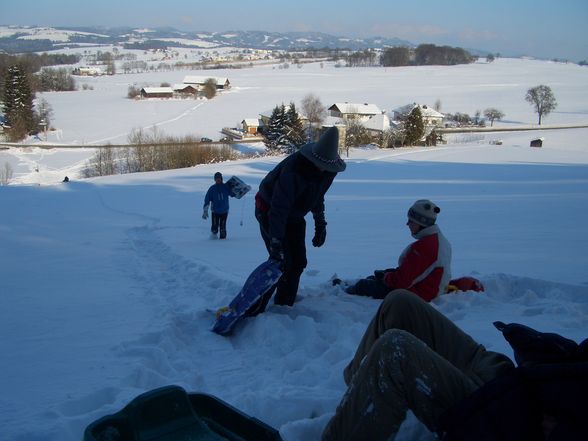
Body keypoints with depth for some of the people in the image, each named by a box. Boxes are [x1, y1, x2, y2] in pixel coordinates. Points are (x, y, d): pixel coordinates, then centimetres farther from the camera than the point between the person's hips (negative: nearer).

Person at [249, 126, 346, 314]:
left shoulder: (328, 171, -11)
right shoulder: (293, 169, -36)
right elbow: (279, 208, -39)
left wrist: (320, 225, 10)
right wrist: (276, 244, -43)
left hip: (294, 215, 8)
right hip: (269, 211, -8)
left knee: (298, 261, 5)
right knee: (282, 260, -16)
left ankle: (283, 307, 18)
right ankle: (252, 311, -9)